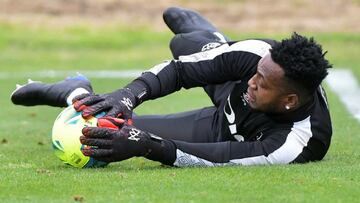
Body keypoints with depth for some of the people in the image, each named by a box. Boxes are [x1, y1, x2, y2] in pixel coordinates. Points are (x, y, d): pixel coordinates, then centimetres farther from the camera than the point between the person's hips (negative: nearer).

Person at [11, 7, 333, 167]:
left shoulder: (296, 144, -47)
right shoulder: (261, 55, -34)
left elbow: (214, 158, -46)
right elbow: (179, 70, -28)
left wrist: (144, 145, -56)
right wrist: (126, 96, -43)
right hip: (231, 101, 4)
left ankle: (76, 93, 24)